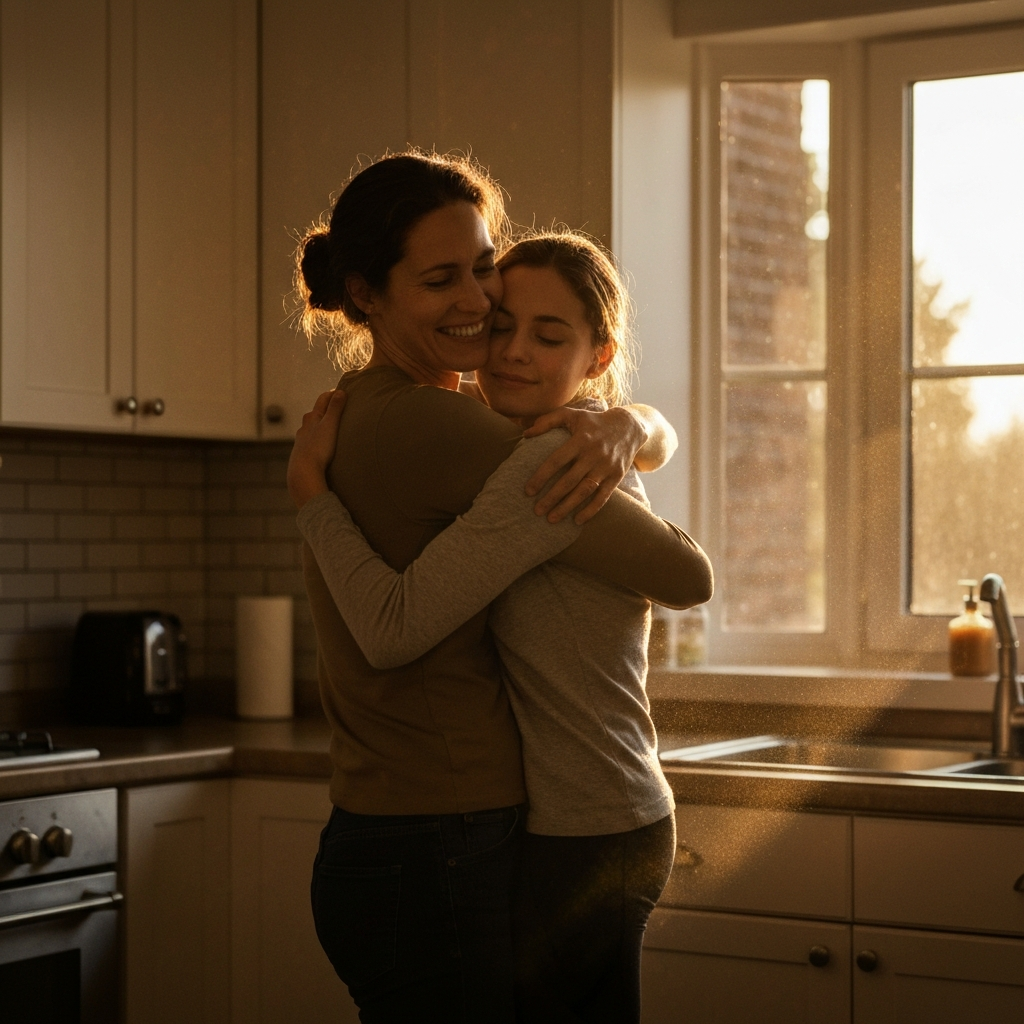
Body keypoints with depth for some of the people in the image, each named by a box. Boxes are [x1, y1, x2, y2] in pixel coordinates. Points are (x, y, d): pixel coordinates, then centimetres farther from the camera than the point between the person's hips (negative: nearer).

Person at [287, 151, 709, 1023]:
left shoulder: (343, 416, 11)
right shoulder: (430, 426, -19)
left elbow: (660, 425, 13)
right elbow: (682, 574, -15)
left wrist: (624, 429, -10)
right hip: (437, 862, -10)